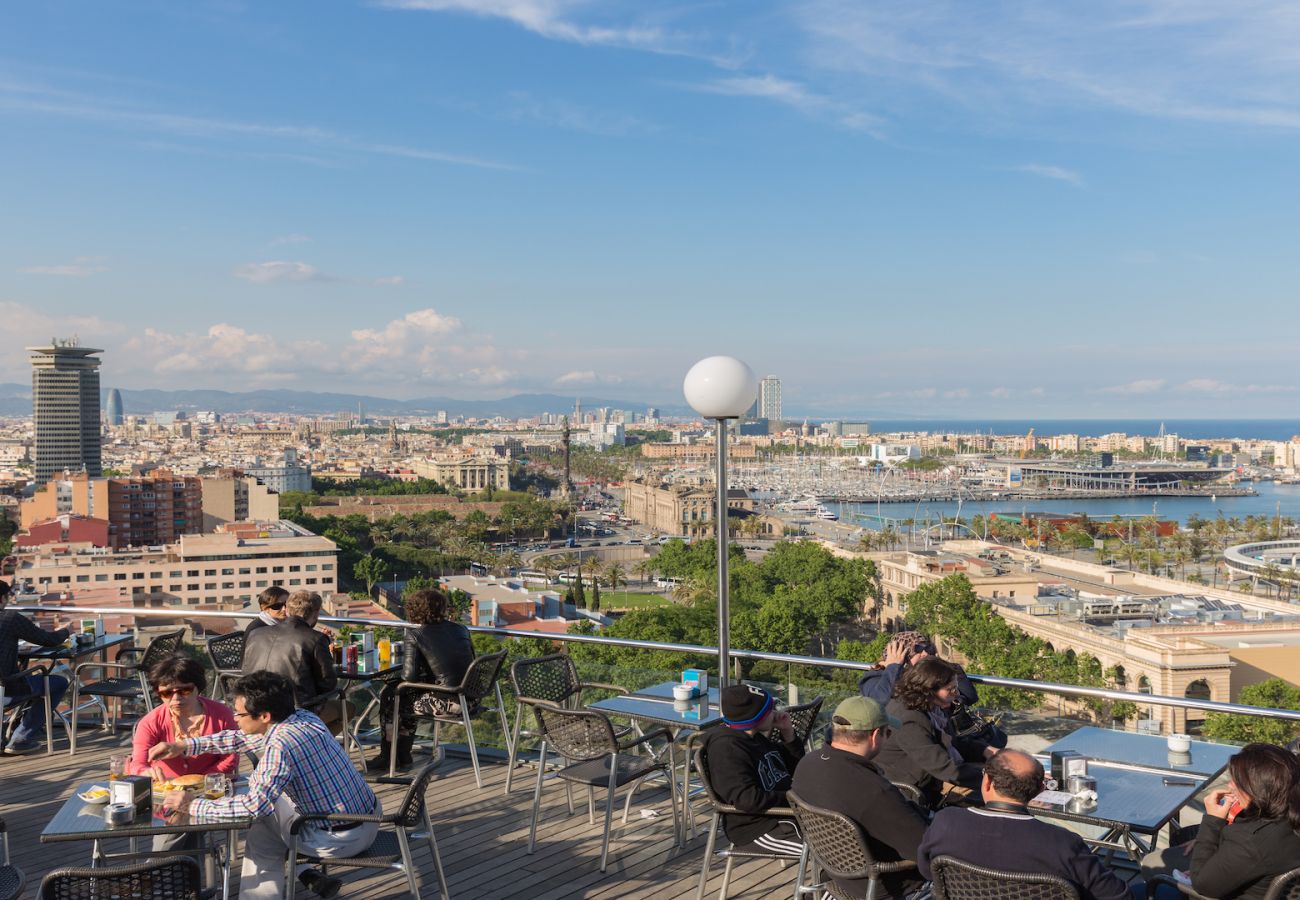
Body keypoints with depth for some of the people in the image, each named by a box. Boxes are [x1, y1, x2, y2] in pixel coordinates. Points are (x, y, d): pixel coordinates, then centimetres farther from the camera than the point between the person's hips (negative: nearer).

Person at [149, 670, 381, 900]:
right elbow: (245, 738, 16)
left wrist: (192, 806, -14)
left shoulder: (280, 747, -22)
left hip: (339, 841, -7)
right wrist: (184, 746, 15)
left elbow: (254, 806, -25)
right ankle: (308, 875, 19)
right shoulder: (305, 718, 2)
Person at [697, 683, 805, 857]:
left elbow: (796, 768, 21)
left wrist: (788, 733, 5)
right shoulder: (727, 748, -20)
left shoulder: (755, 739, 10)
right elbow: (747, 799, -30)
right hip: (759, 829, -10)